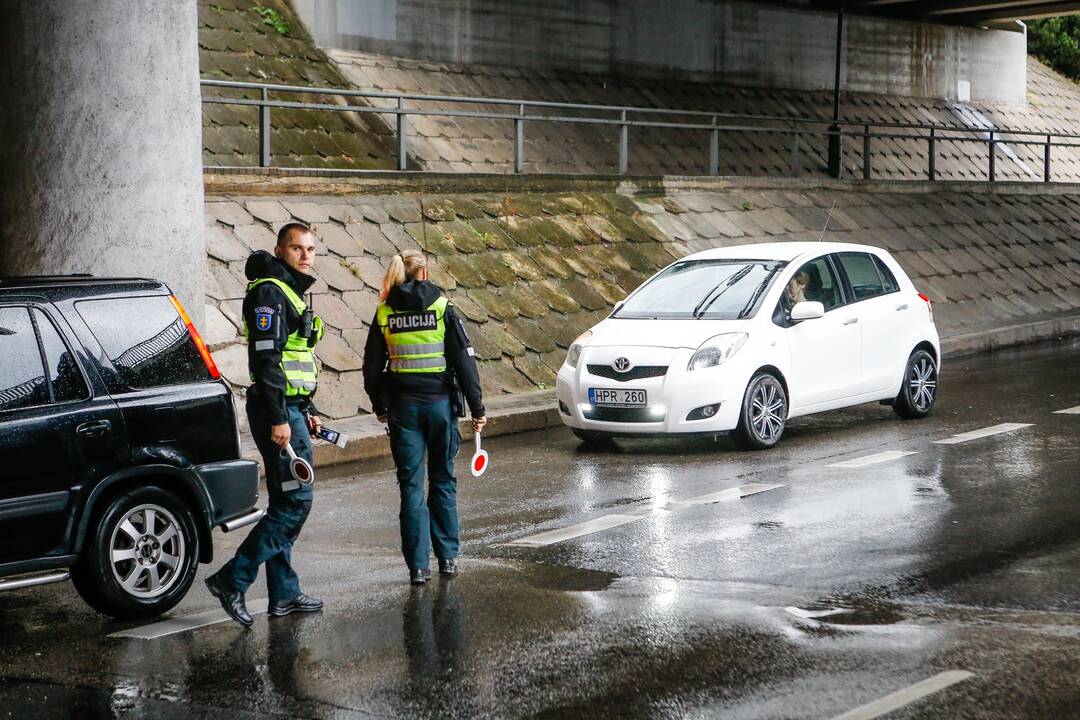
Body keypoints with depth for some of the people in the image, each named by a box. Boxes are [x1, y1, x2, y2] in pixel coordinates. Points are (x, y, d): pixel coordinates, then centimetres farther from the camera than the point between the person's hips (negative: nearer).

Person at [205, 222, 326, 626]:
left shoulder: (291, 292, 20)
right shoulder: (269, 292, -13)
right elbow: (265, 359, -21)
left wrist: (308, 411, 24)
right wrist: (278, 419, -25)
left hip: (291, 411, 10)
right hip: (278, 412, -10)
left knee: (286, 504, 11)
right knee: (294, 502, -11)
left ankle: (283, 595, 16)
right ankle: (232, 581, -9)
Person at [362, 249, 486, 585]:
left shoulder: (384, 313, 2)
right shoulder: (442, 308, -4)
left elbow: (372, 366, 5)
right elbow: (464, 360, -6)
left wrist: (380, 406, 19)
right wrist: (477, 408, -1)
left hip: (402, 406, 1)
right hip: (440, 402, -1)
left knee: (411, 485, 4)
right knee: (443, 480, 14)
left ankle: (418, 565, 2)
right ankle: (447, 557, 17)